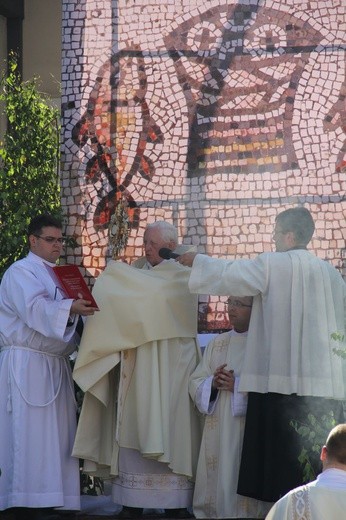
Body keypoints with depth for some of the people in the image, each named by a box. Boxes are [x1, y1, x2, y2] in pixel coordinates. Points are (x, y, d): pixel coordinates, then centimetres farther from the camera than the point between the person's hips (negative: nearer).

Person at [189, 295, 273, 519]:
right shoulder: (218, 343, 15)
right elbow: (195, 383, 13)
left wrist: (237, 386, -18)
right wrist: (212, 383, -7)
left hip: (248, 431, -6)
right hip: (217, 431, 6)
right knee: (216, 481, 6)